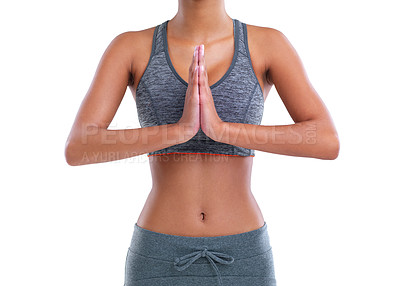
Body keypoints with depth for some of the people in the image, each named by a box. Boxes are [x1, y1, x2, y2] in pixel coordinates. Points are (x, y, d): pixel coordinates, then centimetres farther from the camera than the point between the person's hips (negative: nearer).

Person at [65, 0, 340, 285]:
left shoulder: (270, 43, -1)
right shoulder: (129, 47, 0)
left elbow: (328, 143, -14)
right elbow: (76, 149, -13)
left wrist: (221, 128, -26)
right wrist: (179, 130, -26)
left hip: (240, 261, 1)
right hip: (161, 262, 0)